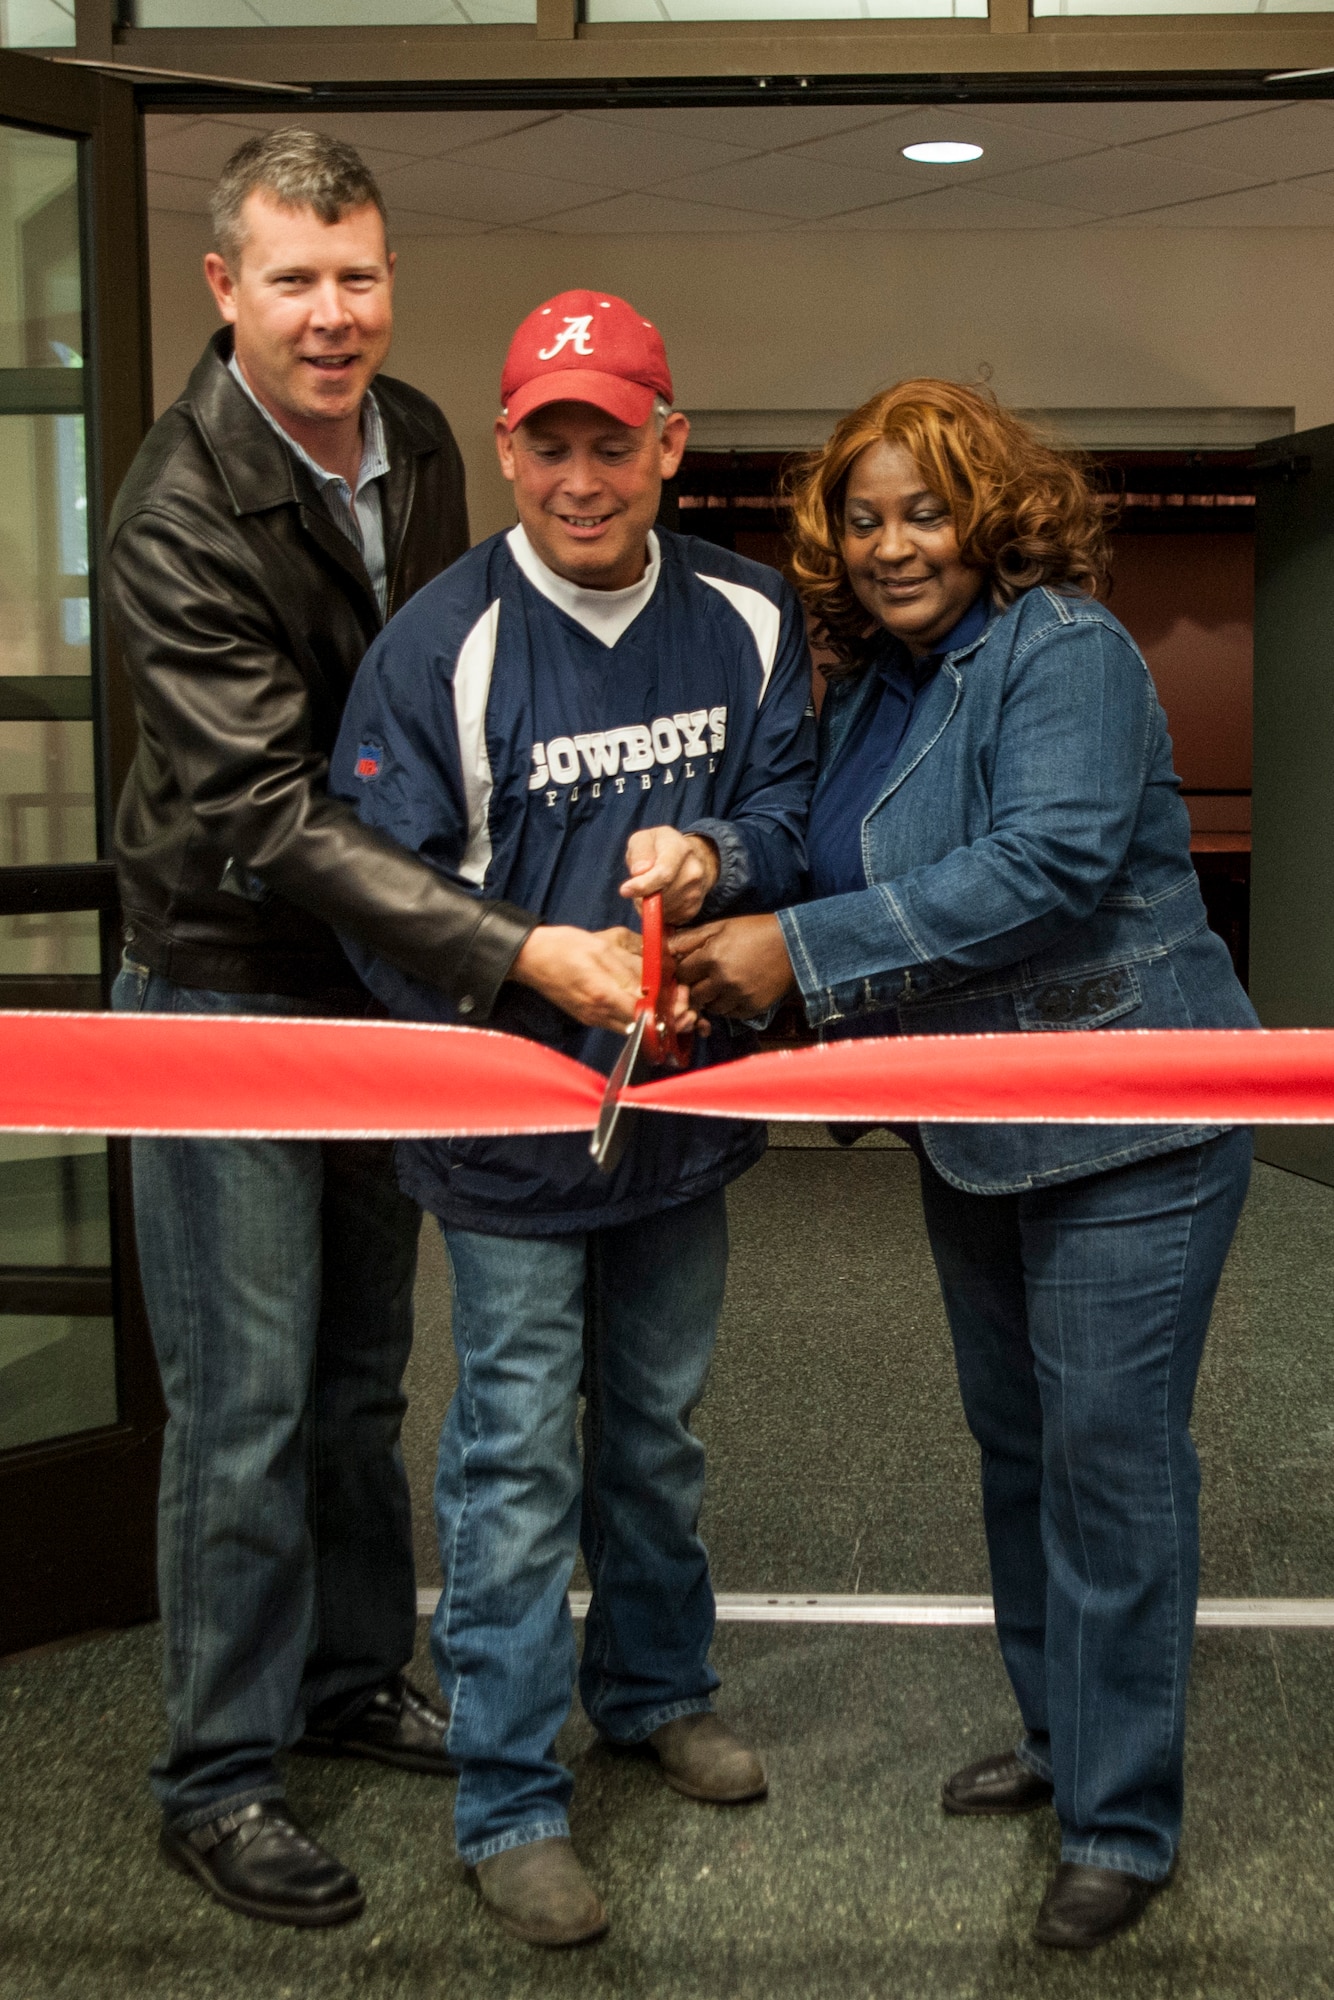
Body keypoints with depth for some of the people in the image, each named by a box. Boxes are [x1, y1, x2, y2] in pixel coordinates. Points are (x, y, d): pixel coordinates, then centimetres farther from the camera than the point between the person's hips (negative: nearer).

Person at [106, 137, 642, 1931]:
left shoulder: (417, 442, 1)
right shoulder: (180, 518, -22)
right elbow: (269, 820, -29)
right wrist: (518, 953, -37)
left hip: (382, 965, 7)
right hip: (230, 986, -7)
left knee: (363, 1366, 17)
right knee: (246, 1395, -1)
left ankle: (354, 1680, 35)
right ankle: (216, 1777, 16)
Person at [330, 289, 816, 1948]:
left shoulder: (747, 619, -3)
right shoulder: (440, 644, -15)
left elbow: (788, 806, 0)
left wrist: (712, 855, -22)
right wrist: (547, 984, -26)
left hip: (687, 1100, 5)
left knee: (657, 1424, 22)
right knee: (518, 1456, 3)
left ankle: (656, 1686, 45)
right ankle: (507, 1802, 19)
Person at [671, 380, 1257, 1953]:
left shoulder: (1063, 653, -16)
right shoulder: (870, 690, 9)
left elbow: (1050, 863, -29)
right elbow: (852, 891, 11)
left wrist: (805, 951, -30)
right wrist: (732, 964, -10)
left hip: (1123, 1128, -8)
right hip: (973, 1134, 9)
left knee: (1107, 1452, -3)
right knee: (1015, 1441, 18)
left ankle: (1122, 1821, 12)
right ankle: (1058, 1733, 37)